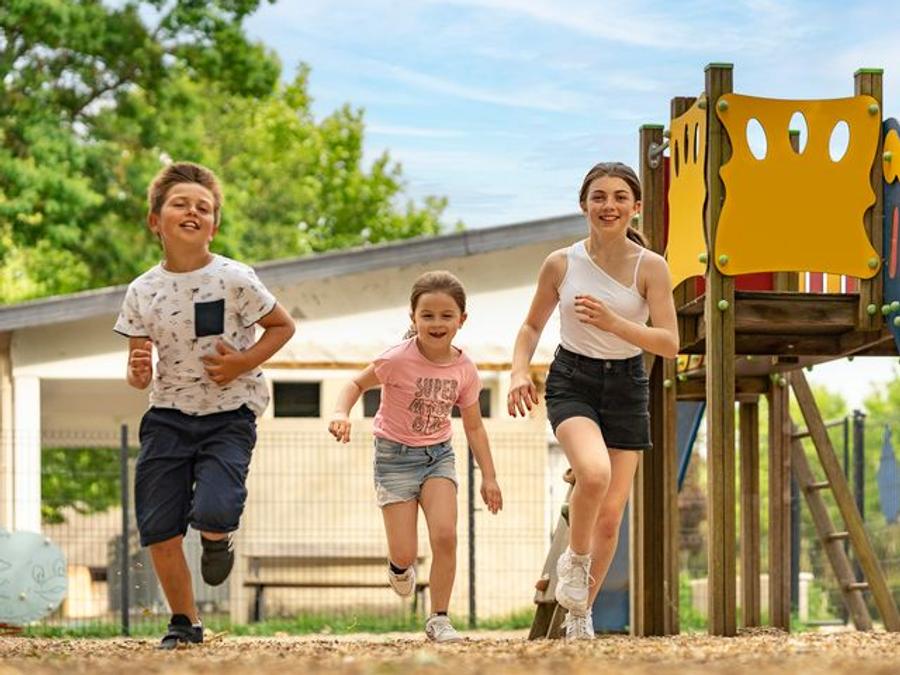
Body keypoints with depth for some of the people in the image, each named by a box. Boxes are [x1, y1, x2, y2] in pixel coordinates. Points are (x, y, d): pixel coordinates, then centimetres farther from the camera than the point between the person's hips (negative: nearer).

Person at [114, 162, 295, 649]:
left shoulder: (234, 280, -11)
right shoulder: (142, 292, -2)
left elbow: (283, 326, 3)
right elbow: (140, 373, 6)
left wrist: (245, 362, -12)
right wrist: (137, 372, -18)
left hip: (229, 413, -3)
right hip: (169, 414, 3)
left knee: (212, 511, -24)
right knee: (158, 530, -1)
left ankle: (218, 539, 15)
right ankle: (184, 622, 21)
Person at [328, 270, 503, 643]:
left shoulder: (465, 370, -7)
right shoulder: (398, 359, -20)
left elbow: (473, 427, 5)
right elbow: (357, 383, -7)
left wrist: (488, 477, 4)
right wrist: (341, 413, -28)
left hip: (438, 454, 3)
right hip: (395, 456, -3)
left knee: (445, 535, -18)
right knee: (404, 553, -7)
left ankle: (438, 618, -2)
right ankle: (400, 566, 34)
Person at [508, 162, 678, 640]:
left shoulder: (650, 267, -6)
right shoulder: (560, 264, -3)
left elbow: (670, 344, -12)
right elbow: (532, 325, 11)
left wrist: (613, 323, -26)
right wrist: (519, 372, -7)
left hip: (627, 388, 1)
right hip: (572, 381, -1)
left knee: (610, 515, 3)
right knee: (593, 473, -32)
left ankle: (581, 613, 23)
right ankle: (575, 559, -4)